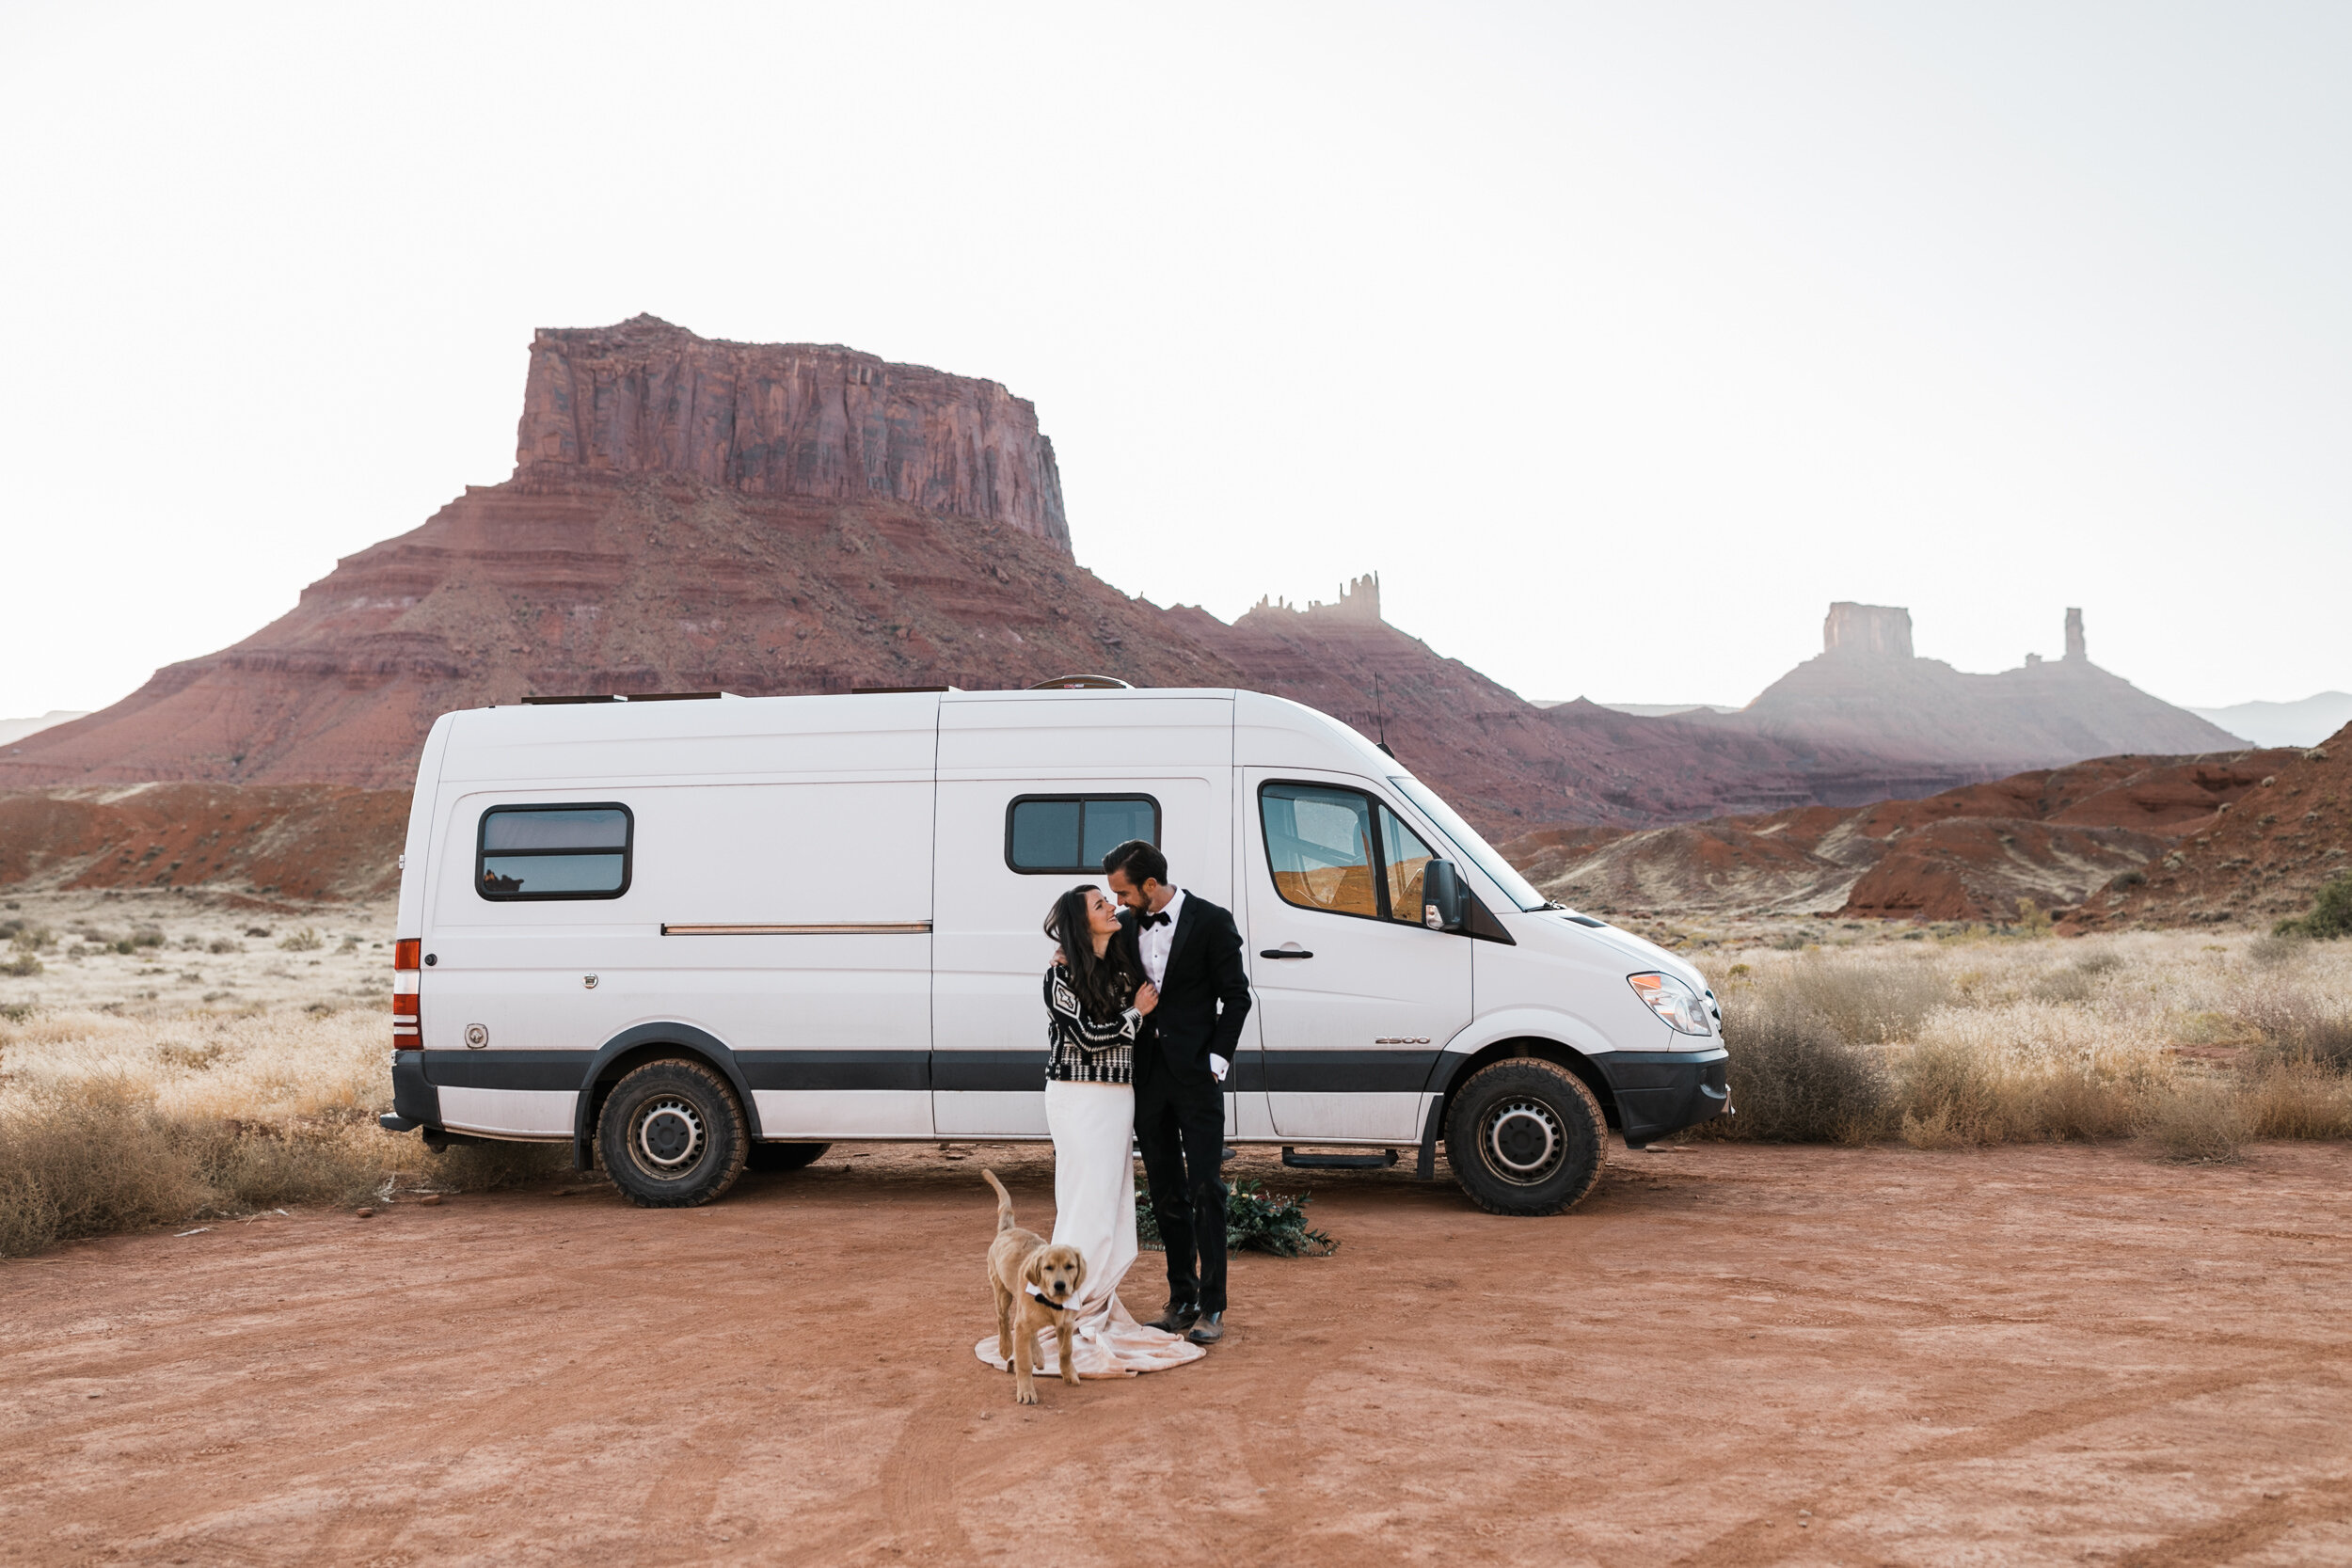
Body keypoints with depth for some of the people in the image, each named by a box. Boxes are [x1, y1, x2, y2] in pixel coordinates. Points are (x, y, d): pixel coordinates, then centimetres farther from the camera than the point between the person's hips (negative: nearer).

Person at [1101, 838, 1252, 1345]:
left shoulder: (1211, 922, -7)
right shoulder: (1127, 925, 7)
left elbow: (1236, 996, -4)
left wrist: (1217, 1058, -10)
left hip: (1195, 1074, -5)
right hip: (1147, 1074, 5)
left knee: (1205, 1189, -4)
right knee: (1166, 1193, 11)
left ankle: (1212, 1307, 2)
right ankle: (1181, 1299, 20)